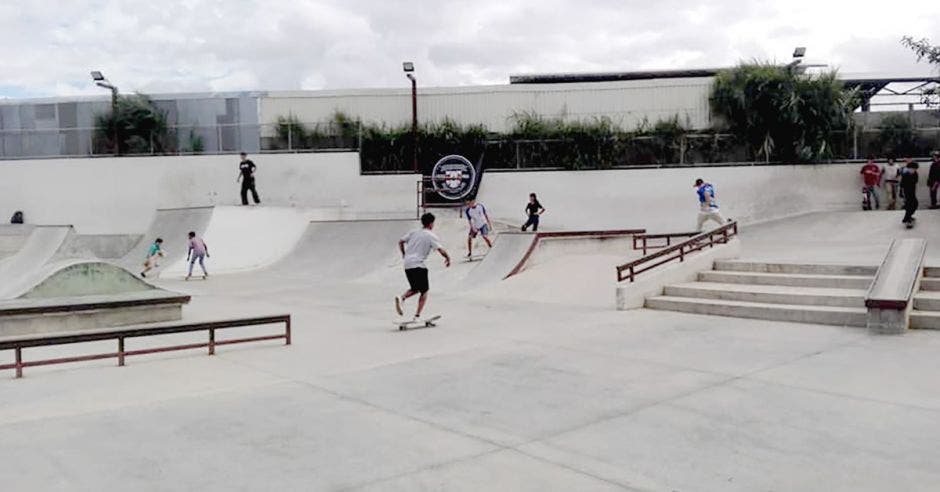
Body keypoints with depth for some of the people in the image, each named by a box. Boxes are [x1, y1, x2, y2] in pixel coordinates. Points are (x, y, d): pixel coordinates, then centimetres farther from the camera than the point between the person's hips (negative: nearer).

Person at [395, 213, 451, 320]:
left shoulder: (414, 232, 14)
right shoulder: (431, 236, -4)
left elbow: (400, 241, 19)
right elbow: (441, 250, -11)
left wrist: (404, 254, 32)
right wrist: (448, 258, 7)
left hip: (407, 265, 6)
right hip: (418, 265, -6)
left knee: (415, 289, 21)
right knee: (424, 291, 7)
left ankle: (402, 298, -8)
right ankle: (417, 316, -1)